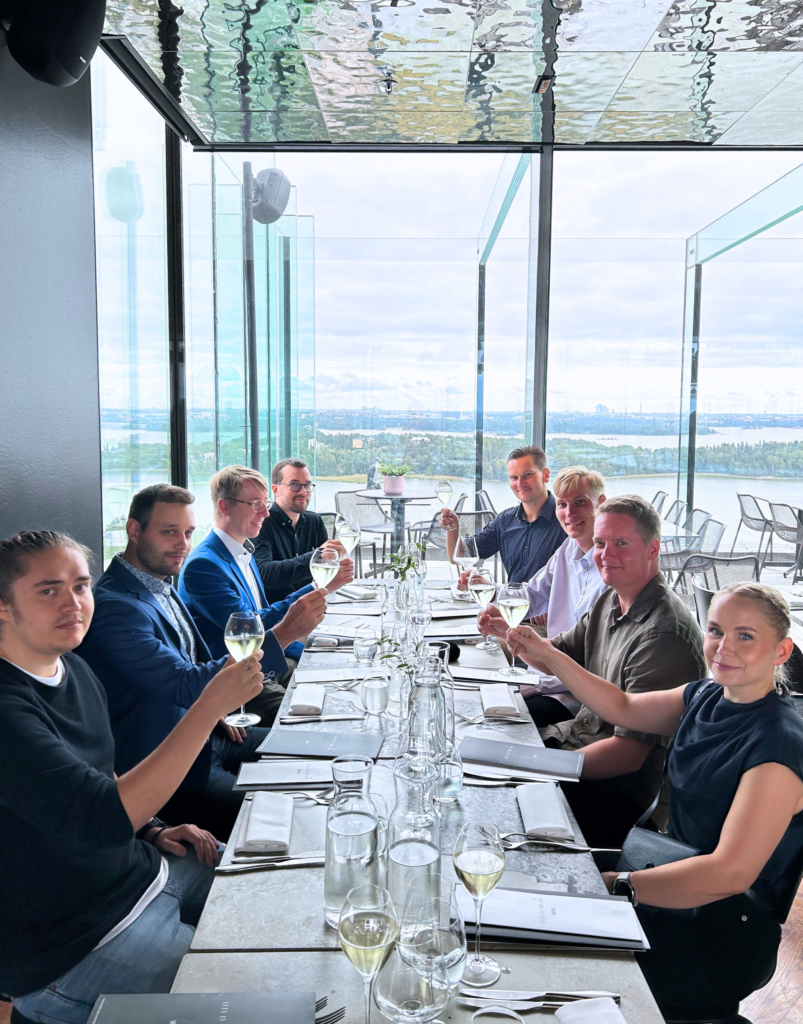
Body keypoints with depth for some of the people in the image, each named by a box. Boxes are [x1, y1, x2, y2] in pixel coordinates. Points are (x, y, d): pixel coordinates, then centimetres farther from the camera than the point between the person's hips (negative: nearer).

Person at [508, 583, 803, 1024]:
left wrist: (616, 885, -26)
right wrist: (549, 657, 6)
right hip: (678, 880, 7)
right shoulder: (706, 697, 0)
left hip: (724, 937, -7)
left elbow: (730, 873, -29)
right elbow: (625, 708, 14)